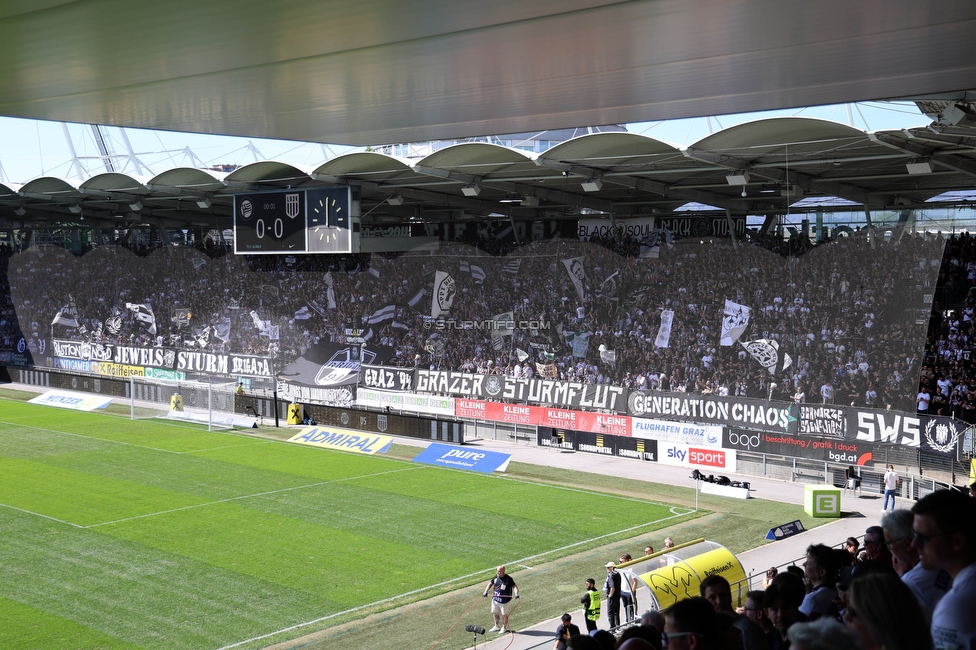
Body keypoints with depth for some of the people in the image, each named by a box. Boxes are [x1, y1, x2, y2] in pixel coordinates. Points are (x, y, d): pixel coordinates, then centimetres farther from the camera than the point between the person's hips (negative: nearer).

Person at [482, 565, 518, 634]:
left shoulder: (508, 579, -19)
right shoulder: (496, 577, -1)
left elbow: (515, 586, -20)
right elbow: (490, 584, 9)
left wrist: (516, 593, -39)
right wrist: (486, 591, -5)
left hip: (504, 600, -6)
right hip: (495, 599, 6)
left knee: (504, 614, 10)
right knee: (495, 613, 19)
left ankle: (504, 628, 30)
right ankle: (497, 626, 39)